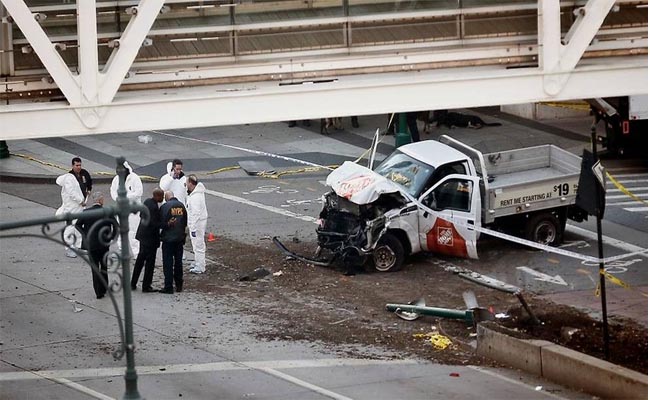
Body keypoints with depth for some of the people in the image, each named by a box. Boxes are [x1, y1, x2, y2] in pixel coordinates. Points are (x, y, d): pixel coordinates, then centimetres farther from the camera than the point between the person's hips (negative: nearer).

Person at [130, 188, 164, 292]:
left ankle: (133, 284, 25)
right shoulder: (154, 207, -25)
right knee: (150, 261, 1)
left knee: (140, 259, 19)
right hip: (150, 237, -10)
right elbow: (154, 224, -26)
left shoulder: (147, 201, 3)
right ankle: (146, 286, 8)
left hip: (143, 235, 10)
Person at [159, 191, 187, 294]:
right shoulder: (181, 206, 3)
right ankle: (179, 285, 21)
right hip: (180, 238, 5)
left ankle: (168, 287, -2)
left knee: (168, 263, -1)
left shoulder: (165, 207, -14)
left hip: (168, 238, -5)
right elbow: (185, 222, 9)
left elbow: (161, 224, -14)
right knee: (178, 262, 15)